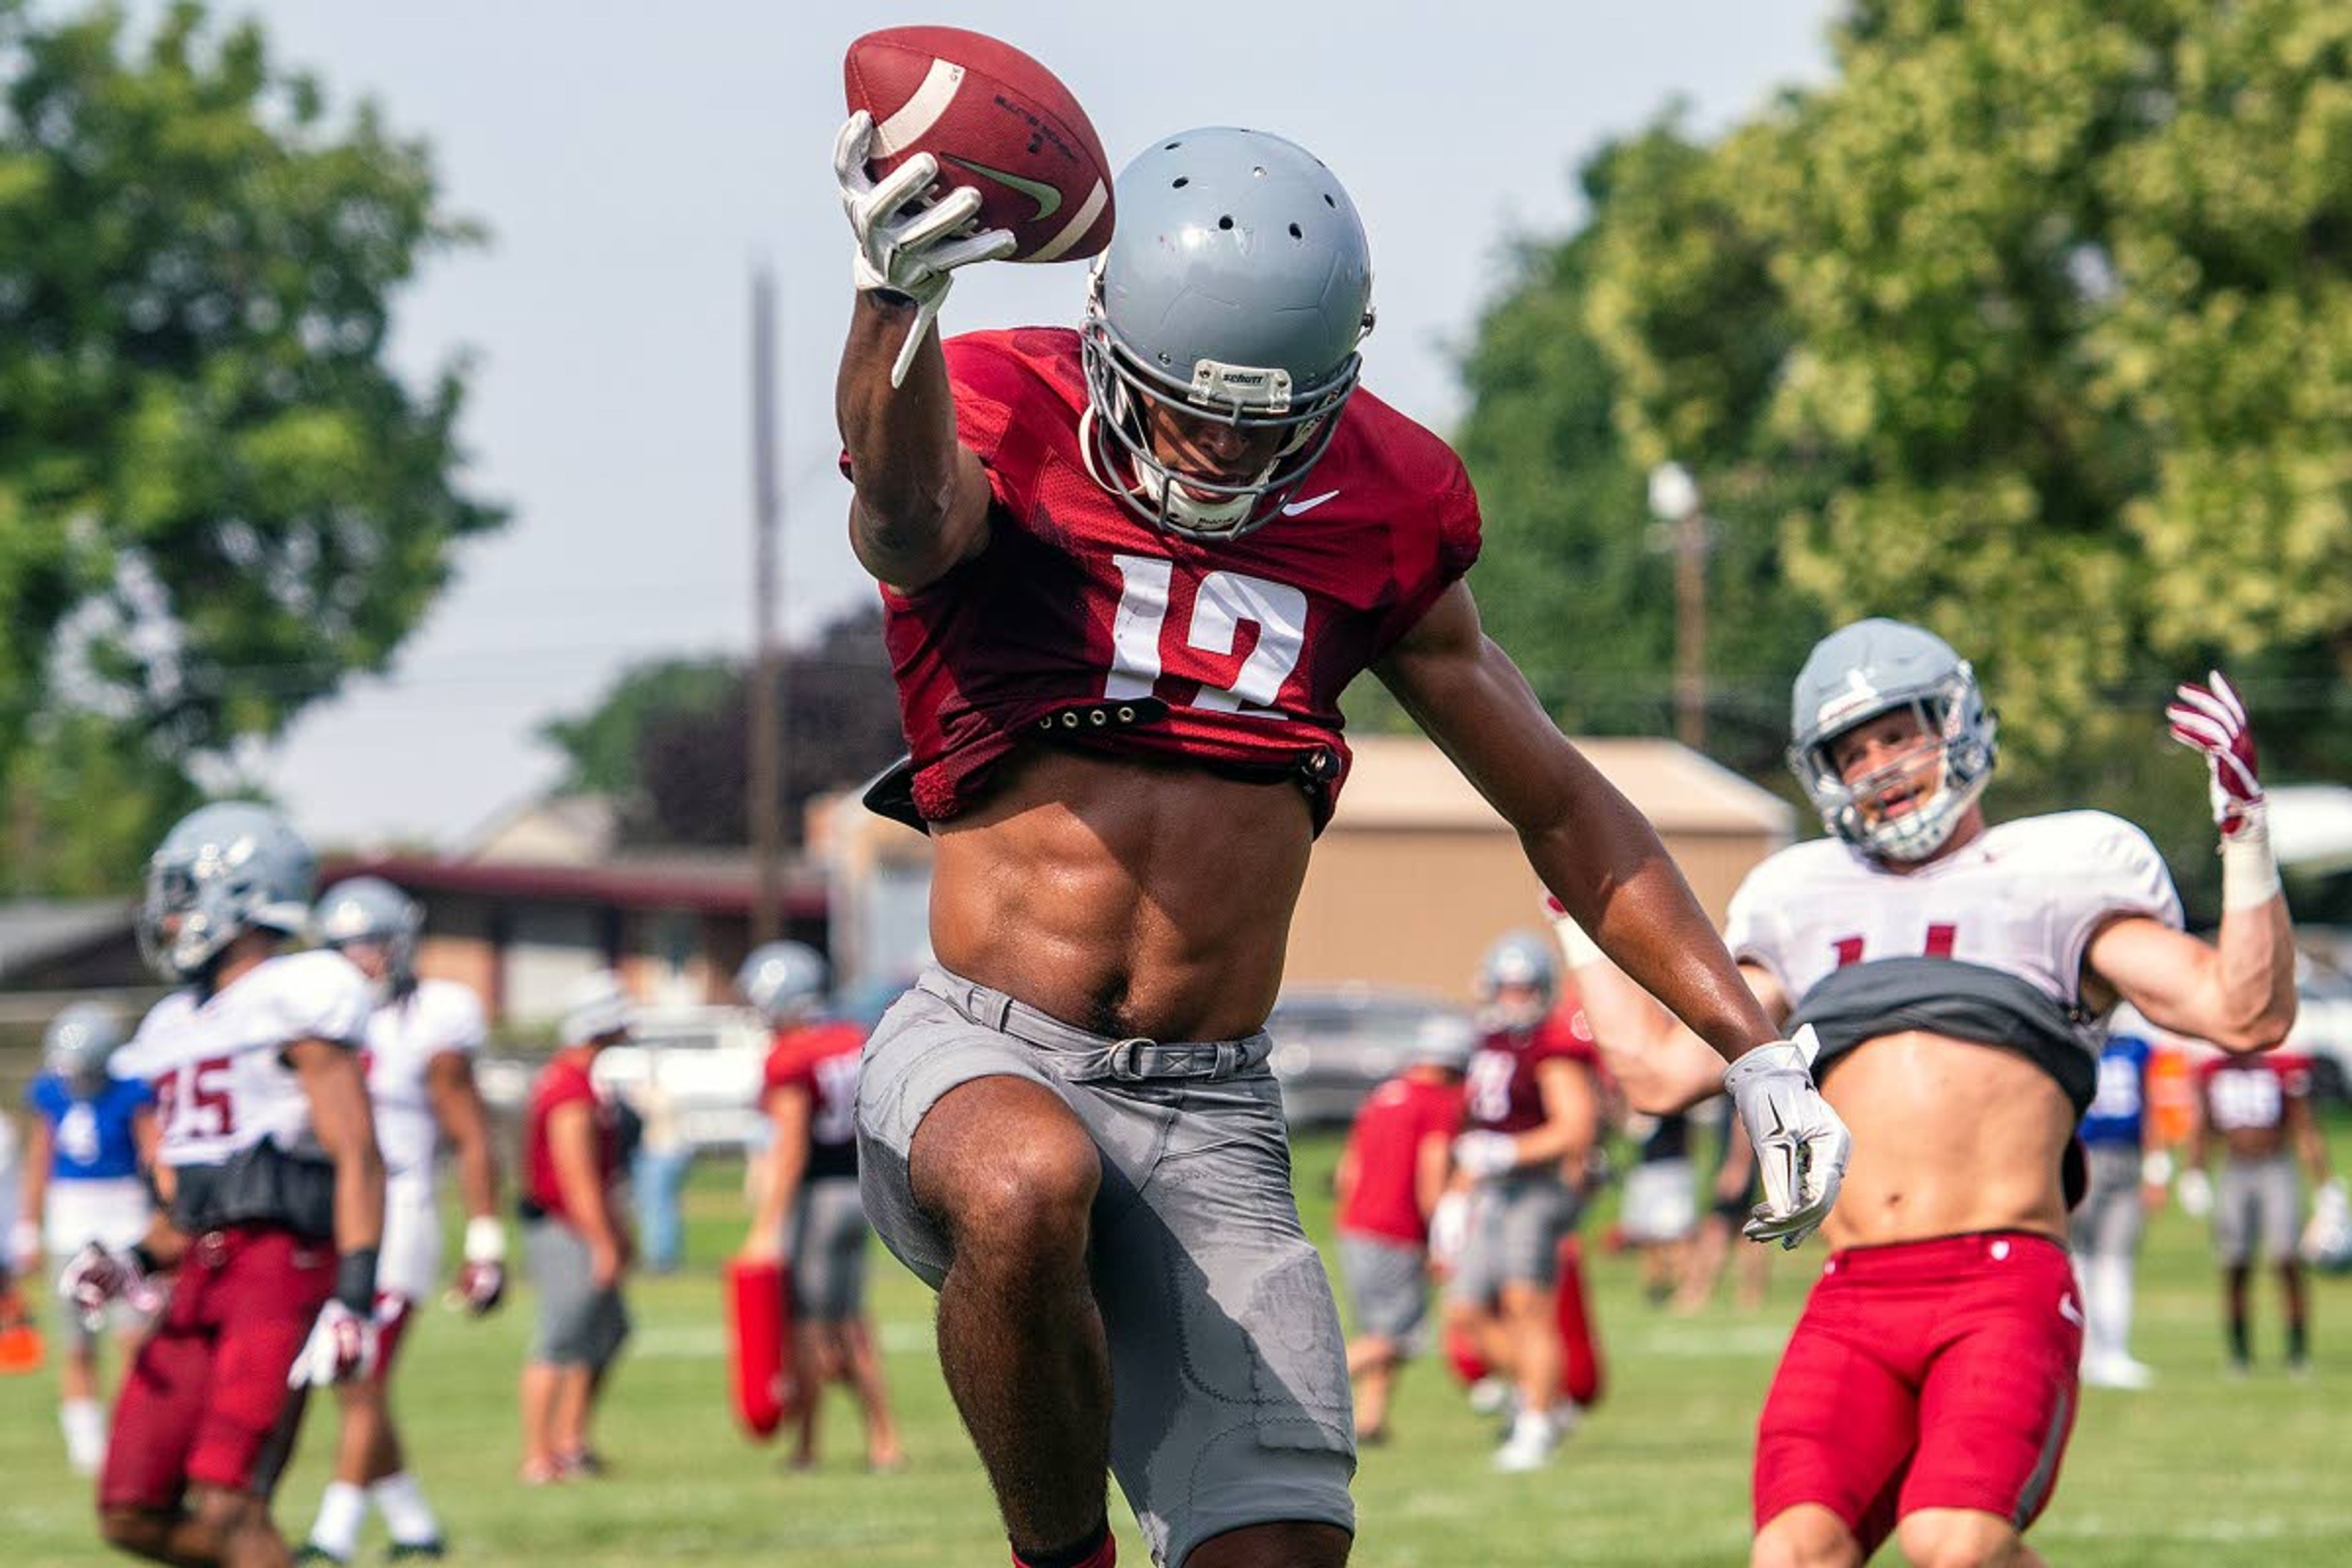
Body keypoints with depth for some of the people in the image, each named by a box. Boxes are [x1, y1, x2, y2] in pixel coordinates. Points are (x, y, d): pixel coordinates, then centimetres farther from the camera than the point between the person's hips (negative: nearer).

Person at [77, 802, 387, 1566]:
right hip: (203, 1275, 9)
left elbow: (357, 1158, -11)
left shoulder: (294, 1003, -5)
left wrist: (355, 1295, -20)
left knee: (224, 1502, -19)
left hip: (285, 1266, -9)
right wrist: (135, 1265, 7)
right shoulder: (180, 1024, 21)